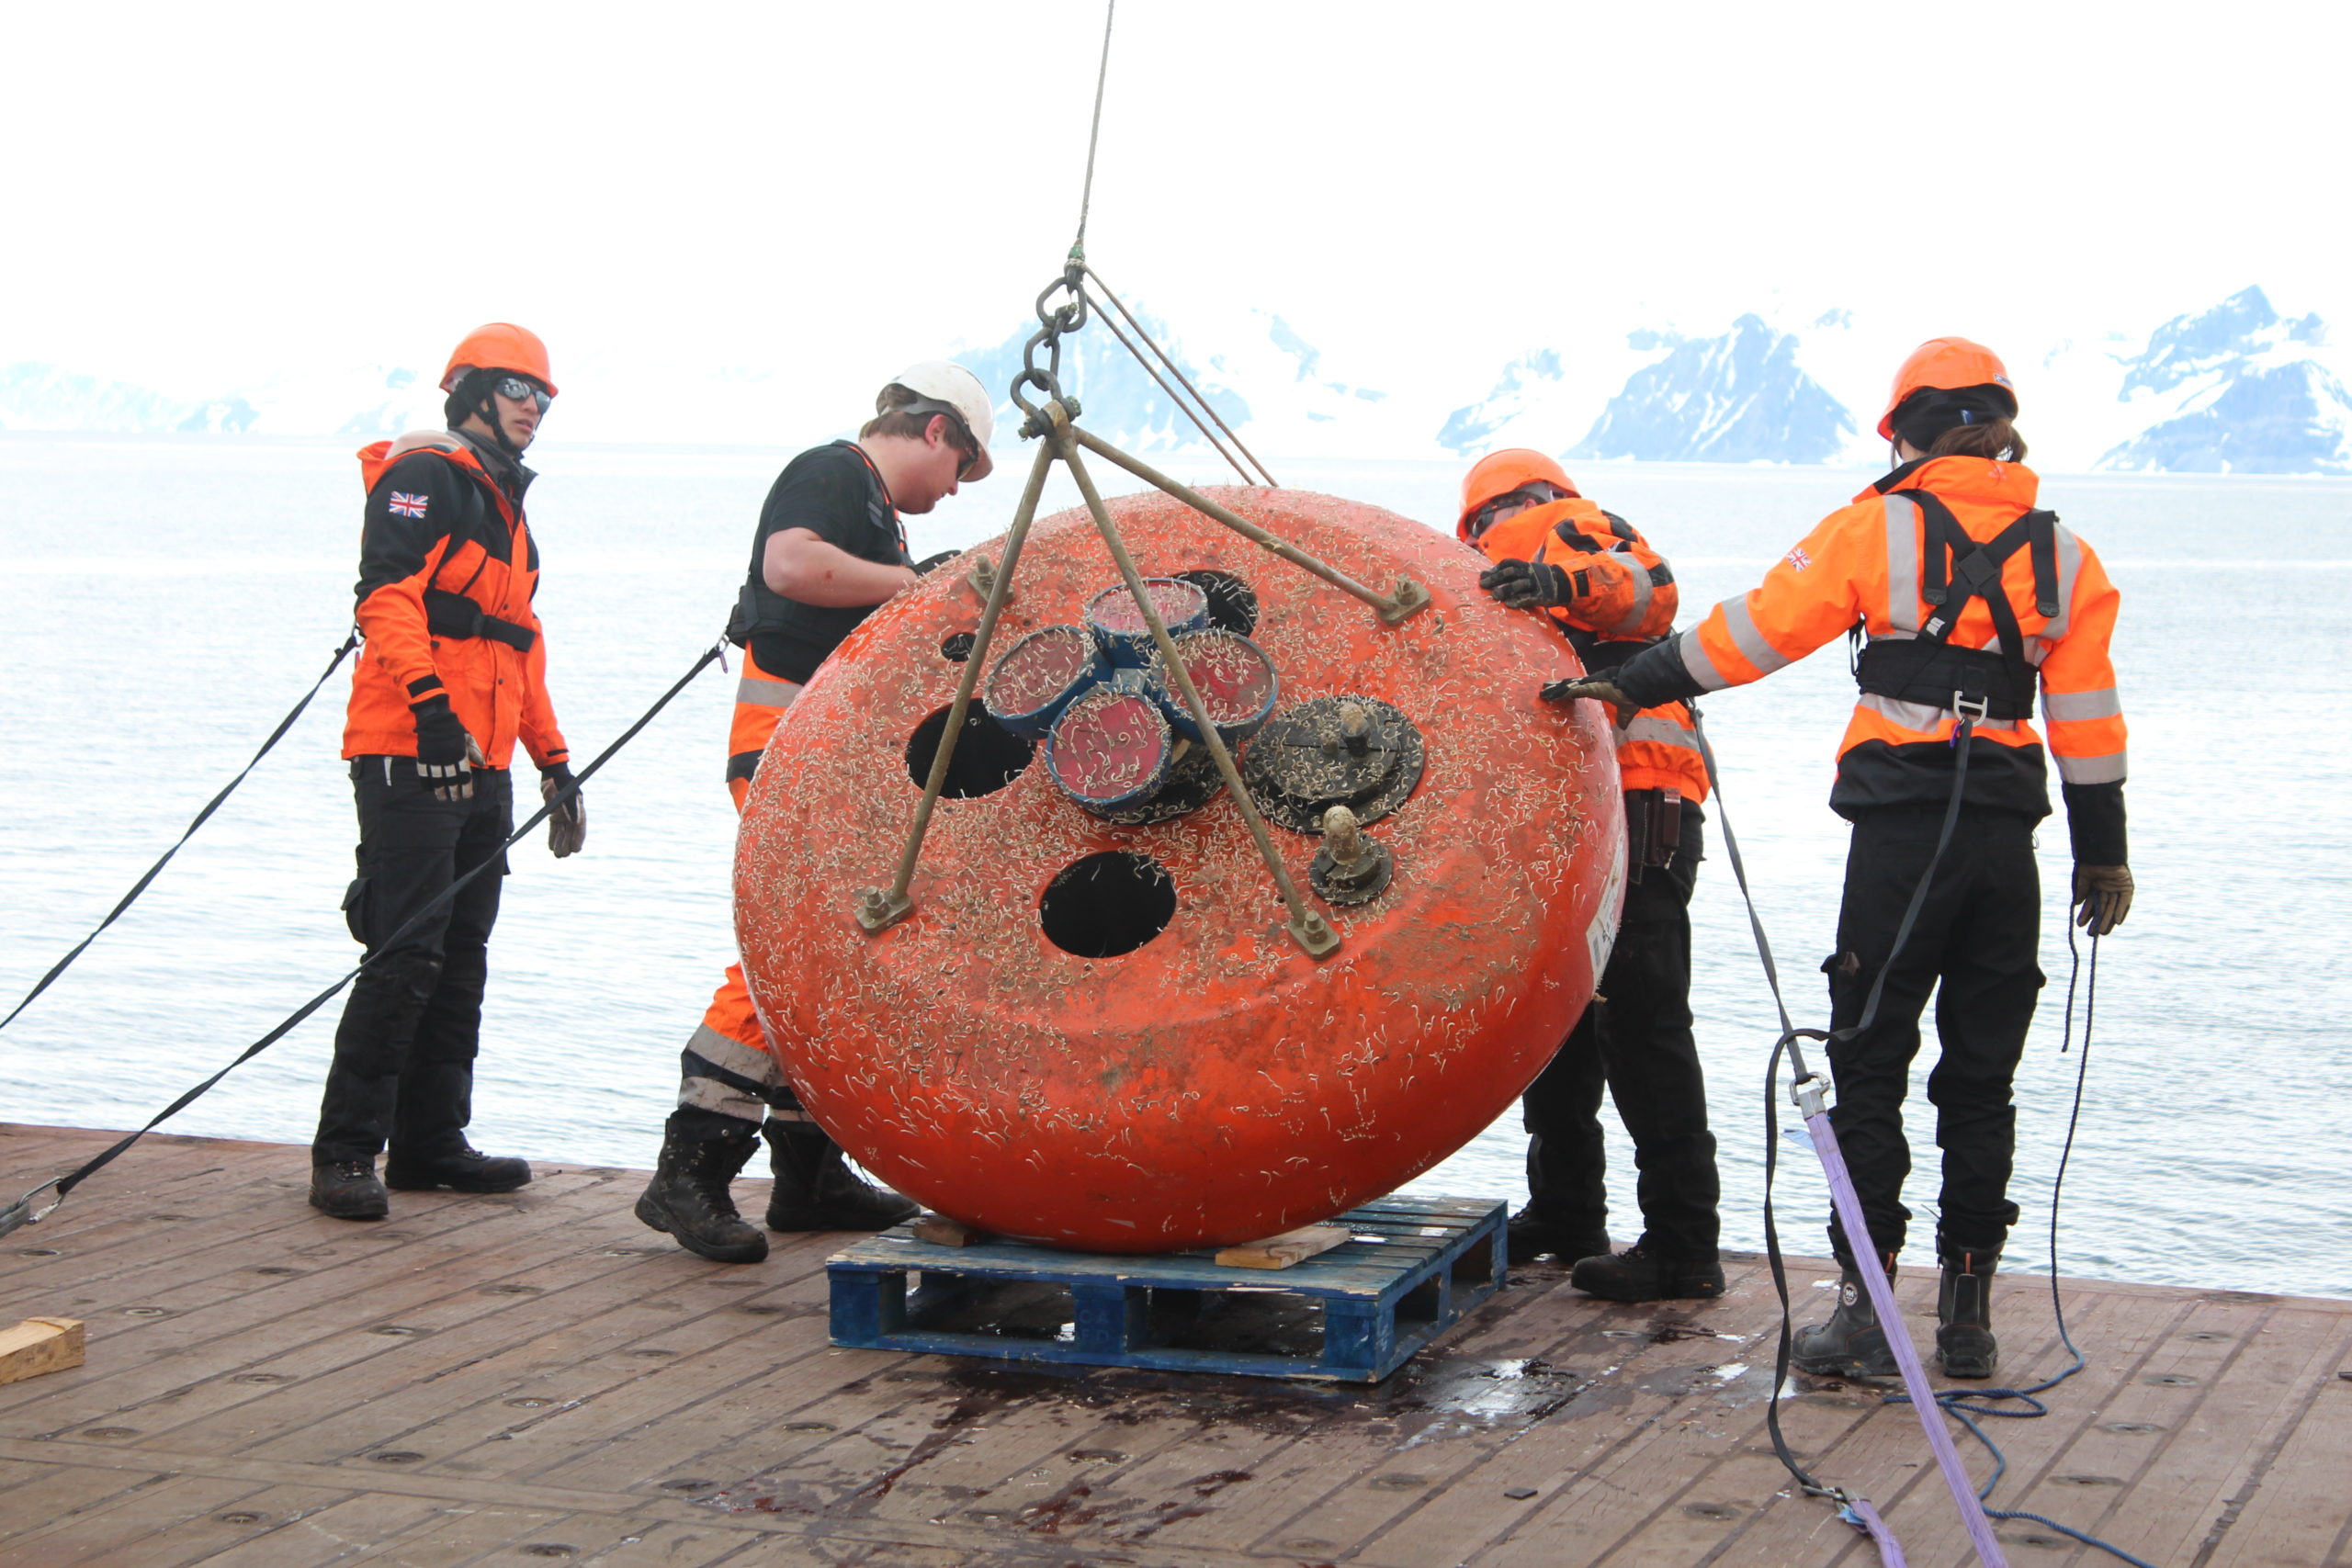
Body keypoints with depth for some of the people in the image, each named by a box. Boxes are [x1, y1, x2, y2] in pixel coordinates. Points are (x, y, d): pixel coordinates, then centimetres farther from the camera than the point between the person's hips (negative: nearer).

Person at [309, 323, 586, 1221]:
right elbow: (387, 594, -18)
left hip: (481, 767, 9)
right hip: (410, 753, -9)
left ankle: (430, 1143, 17)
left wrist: (554, 765, 27)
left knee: (461, 960, 10)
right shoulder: (423, 478, -4)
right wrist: (430, 702, -31)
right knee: (407, 953, -13)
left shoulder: (505, 507, 25)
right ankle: (345, 1154, -10)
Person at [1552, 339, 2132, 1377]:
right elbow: (2088, 717, 9)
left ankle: (1864, 1306, 0)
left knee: (1870, 1068, 3)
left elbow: (1760, 628, 0)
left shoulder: (1876, 526, -2)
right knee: (1980, 1079, 10)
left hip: (1900, 830, -3)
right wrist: (2101, 852, 14)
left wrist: (1637, 683, 10)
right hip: (2007, 835, 3)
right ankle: (1967, 1309, 12)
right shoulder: (2062, 555, 8)